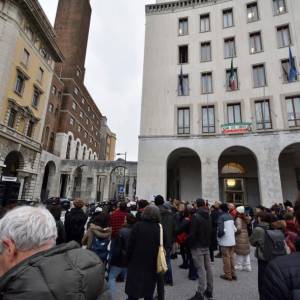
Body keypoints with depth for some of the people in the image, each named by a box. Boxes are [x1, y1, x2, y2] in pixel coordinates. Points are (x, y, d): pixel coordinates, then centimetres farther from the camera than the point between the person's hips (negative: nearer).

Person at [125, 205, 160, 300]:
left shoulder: (138, 226, -13)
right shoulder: (160, 228, -7)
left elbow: (131, 244, -10)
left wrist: (128, 258, 3)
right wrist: (158, 263, 9)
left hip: (137, 263, -2)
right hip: (152, 265, 3)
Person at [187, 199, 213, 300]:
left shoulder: (196, 216, -18)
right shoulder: (208, 216, 7)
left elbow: (192, 233, -19)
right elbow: (211, 231, 13)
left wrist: (190, 245, -6)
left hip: (197, 246, -7)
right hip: (206, 245, 8)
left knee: (201, 269, -5)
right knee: (208, 268, 14)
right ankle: (209, 291, 26)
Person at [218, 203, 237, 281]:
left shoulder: (221, 217, -15)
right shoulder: (231, 217, 6)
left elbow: (221, 230, -20)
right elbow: (235, 228, 7)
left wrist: (218, 236, -3)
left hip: (225, 241, -7)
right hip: (232, 240, 7)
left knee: (226, 258, 3)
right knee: (231, 257, 15)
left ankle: (228, 275, 10)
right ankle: (233, 274, 23)